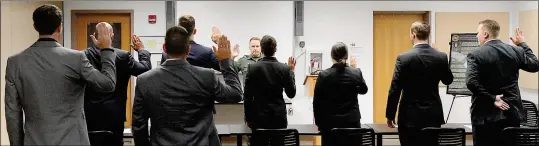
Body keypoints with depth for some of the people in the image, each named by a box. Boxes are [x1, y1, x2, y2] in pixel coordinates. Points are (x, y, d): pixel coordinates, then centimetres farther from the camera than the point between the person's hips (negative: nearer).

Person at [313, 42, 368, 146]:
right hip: (352, 121, 1)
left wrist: (319, 122, 8)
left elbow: (317, 102, -4)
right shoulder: (356, 73, -5)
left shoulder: (324, 75, -8)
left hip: (330, 122, -1)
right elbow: (363, 90, 16)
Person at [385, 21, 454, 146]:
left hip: (410, 116, -3)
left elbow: (395, 89, -10)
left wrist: (390, 115, -2)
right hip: (433, 115, 3)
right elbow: (448, 80, 16)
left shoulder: (404, 58, -12)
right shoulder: (441, 57, -2)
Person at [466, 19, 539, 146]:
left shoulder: (476, 55, -11)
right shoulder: (516, 51, 3)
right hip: (512, 113, 5)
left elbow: (471, 82, -23)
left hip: (486, 115, -5)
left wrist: (491, 98, -14)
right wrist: (522, 44, 25)